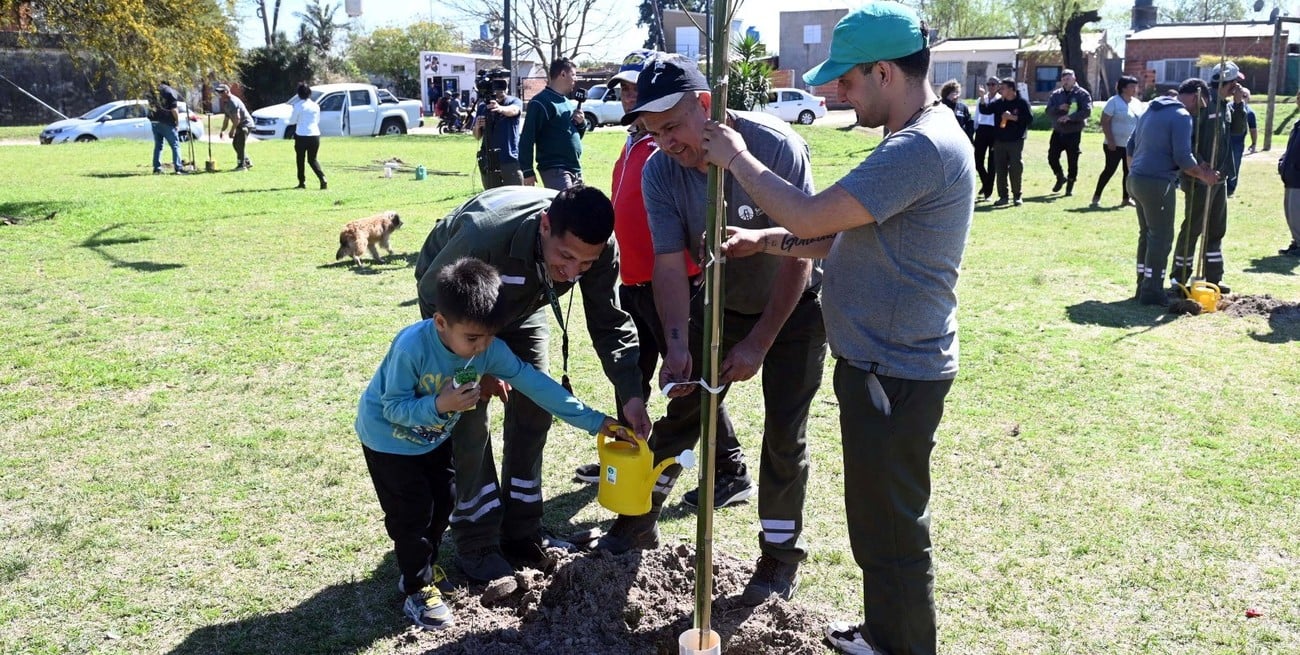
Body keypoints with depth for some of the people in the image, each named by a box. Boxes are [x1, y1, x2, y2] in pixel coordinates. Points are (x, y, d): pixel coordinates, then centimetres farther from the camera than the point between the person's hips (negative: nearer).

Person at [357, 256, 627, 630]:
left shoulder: (490, 349, -23)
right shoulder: (411, 347, -37)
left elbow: (534, 384, -21)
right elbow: (394, 408, -28)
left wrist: (594, 422, -23)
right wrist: (440, 405, -45)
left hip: (434, 437, 6)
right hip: (388, 436, -6)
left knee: (442, 503, 14)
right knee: (413, 511, -5)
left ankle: (420, 568, 36)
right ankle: (417, 590, 13)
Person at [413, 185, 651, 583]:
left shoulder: (599, 248, -31)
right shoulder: (485, 234, -44)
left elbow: (610, 323, -19)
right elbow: (434, 296, -26)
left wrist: (631, 394, -32)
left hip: (522, 302, 5)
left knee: (535, 407, 0)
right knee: (469, 415, -12)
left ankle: (522, 532, 15)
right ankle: (476, 544, 2)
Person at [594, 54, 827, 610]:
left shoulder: (775, 146, -30)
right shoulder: (659, 173, -18)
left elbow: (798, 254, -26)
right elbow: (669, 264, -18)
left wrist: (759, 342, -25)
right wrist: (677, 345, -31)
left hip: (793, 305, -3)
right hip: (720, 302, 4)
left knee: (784, 434, 0)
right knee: (680, 411, 7)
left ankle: (781, 555, 17)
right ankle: (641, 518, 26)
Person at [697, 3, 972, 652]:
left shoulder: (923, 146, -23)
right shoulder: (914, 141, 12)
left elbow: (811, 217, -26)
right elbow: (841, 235, 17)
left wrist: (737, 159, -12)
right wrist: (763, 241, 6)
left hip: (894, 375, -11)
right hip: (881, 363, 11)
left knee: (892, 528, 5)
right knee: (879, 517, 23)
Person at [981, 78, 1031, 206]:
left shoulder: (1022, 102, -3)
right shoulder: (998, 103, 9)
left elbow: (1030, 118, -8)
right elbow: (984, 110, 4)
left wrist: (1013, 117, -17)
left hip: (1016, 141, -4)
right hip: (999, 141, 4)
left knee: (1016, 169, -3)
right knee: (1000, 169, 5)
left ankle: (1017, 196, 7)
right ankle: (1003, 196, 12)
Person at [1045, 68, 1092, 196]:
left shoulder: (1082, 94, -4)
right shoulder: (1056, 94, 8)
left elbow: (1087, 111, -15)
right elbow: (1048, 111, 2)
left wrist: (1070, 117, -25)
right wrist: (1059, 108, -18)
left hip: (1074, 133, -4)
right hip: (1058, 132, 4)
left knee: (1072, 161, 2)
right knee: (1052, 157, 2)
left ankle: (1070, 186, 16)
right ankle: (1061, 177, 28)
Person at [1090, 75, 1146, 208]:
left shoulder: (1137, 103, 10)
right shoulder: (1114, 102, -9)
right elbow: (1105, 122, -13)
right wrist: (1110, 140, -20)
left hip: (1132, 145, 6)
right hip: (1115, 144, -6)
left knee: (1129, 172, 7)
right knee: (1110, 170, -5)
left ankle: (1126, 198, 15)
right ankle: (1096, 196, 6)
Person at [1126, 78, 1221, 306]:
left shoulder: (1151, 110, 17)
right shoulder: (1181, 116, -10)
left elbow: (1130, 147, 21)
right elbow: (1183, 157, -16)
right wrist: (1202, 174, -2)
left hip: (1136, 180, 9)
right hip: (1158, 183, -9)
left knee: (1146, 234, 16)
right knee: (1161, 237, -2)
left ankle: (1143, 286, 21)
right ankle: (1152, 292, 0)